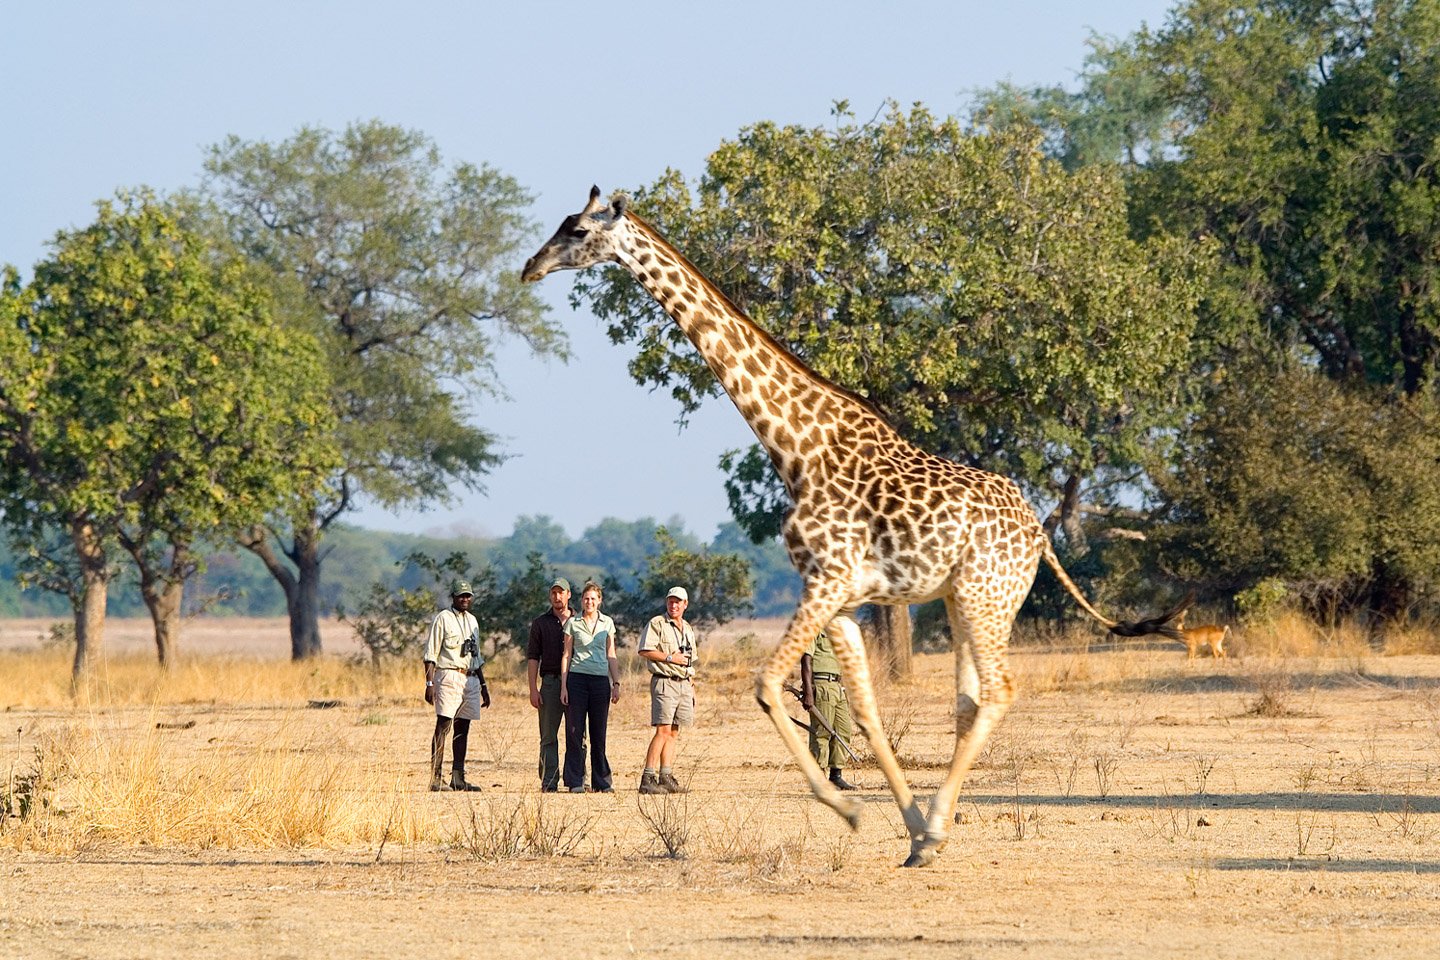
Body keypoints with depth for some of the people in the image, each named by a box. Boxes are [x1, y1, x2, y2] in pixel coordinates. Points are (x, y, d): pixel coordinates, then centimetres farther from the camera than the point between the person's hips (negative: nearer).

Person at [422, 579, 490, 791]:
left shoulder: (472, 620, 19)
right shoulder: (443, 619, -3)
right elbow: (430, 654, -7)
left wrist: (483, 686, 23)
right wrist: (429, 683, -15)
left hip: (470, 678, 7)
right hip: (449, 677, -7)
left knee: (463, 728, 7)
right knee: (443, 727, -11)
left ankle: (458, 778, 9)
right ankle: (435, 779, -14)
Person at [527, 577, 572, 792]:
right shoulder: (540, 623, 9)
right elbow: (533, 657, 5)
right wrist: (533, 688, -5)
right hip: (550, 681, -1)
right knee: (549, 736, -2)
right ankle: (549, 782, -2)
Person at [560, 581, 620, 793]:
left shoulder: (607, 623, 10)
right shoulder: (573, 623, 5)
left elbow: (611, 656, 13)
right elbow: (566, 655, 4)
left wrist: (616, 683, 6)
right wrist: (563, 686, -2)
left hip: (600, 680, 2)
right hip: (577, 678, -2)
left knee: (599, 732, 3)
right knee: (575, 731, -3)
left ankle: (602, 781, 7)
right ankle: (575, 781, 0)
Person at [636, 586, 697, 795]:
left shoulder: (688, 629, 20)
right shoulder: (656, 624, -2)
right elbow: (645, 651, -13)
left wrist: (692, 689, 20)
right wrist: (670, 658, -15)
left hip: (684, 684, 7)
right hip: (664, 682, -7)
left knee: (674, 732, 5)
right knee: (663, 730, -15)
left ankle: (666, 777, 6)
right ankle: (648, 779, -17)